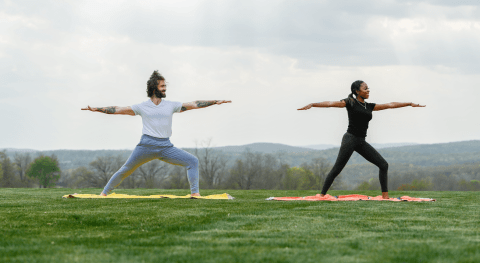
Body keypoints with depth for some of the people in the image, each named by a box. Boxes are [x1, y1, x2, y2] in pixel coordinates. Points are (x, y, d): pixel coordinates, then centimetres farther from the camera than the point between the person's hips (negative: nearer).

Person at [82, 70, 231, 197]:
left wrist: (215, 102, 4)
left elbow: (194, 105, 10)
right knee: (125, 170, -2)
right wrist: (97, 109, -1)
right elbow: (118, 110, 6)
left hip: (166, 147, 2)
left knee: (192, 161, -7)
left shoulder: (171, 105, 12)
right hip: (147, 145, -1)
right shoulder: (142, 107, 7)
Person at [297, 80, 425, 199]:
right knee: (337, 169, -12)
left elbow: (390, 105, 19)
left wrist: (410, 103, 22)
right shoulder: (350, 102, -1)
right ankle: (322, 195, -9)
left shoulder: (369, 106, 15)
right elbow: (330, 103, -12)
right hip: (350, 139, -6)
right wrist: (312, 104, -23)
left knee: (383, 165, 0)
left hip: (361, 142, 7)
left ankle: (385, 195, 4)